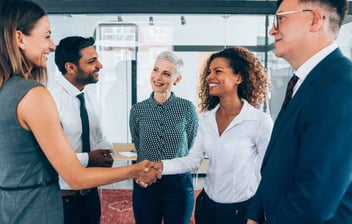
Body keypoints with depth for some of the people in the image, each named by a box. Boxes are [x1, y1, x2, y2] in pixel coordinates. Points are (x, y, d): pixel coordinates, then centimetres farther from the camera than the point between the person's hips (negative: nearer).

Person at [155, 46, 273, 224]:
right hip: (206, 204, 5)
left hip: (241, 209, -5)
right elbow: (193, 159, -3)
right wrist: (161, 166, -19)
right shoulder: (206, 119, 0)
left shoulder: (260, 121, -17)